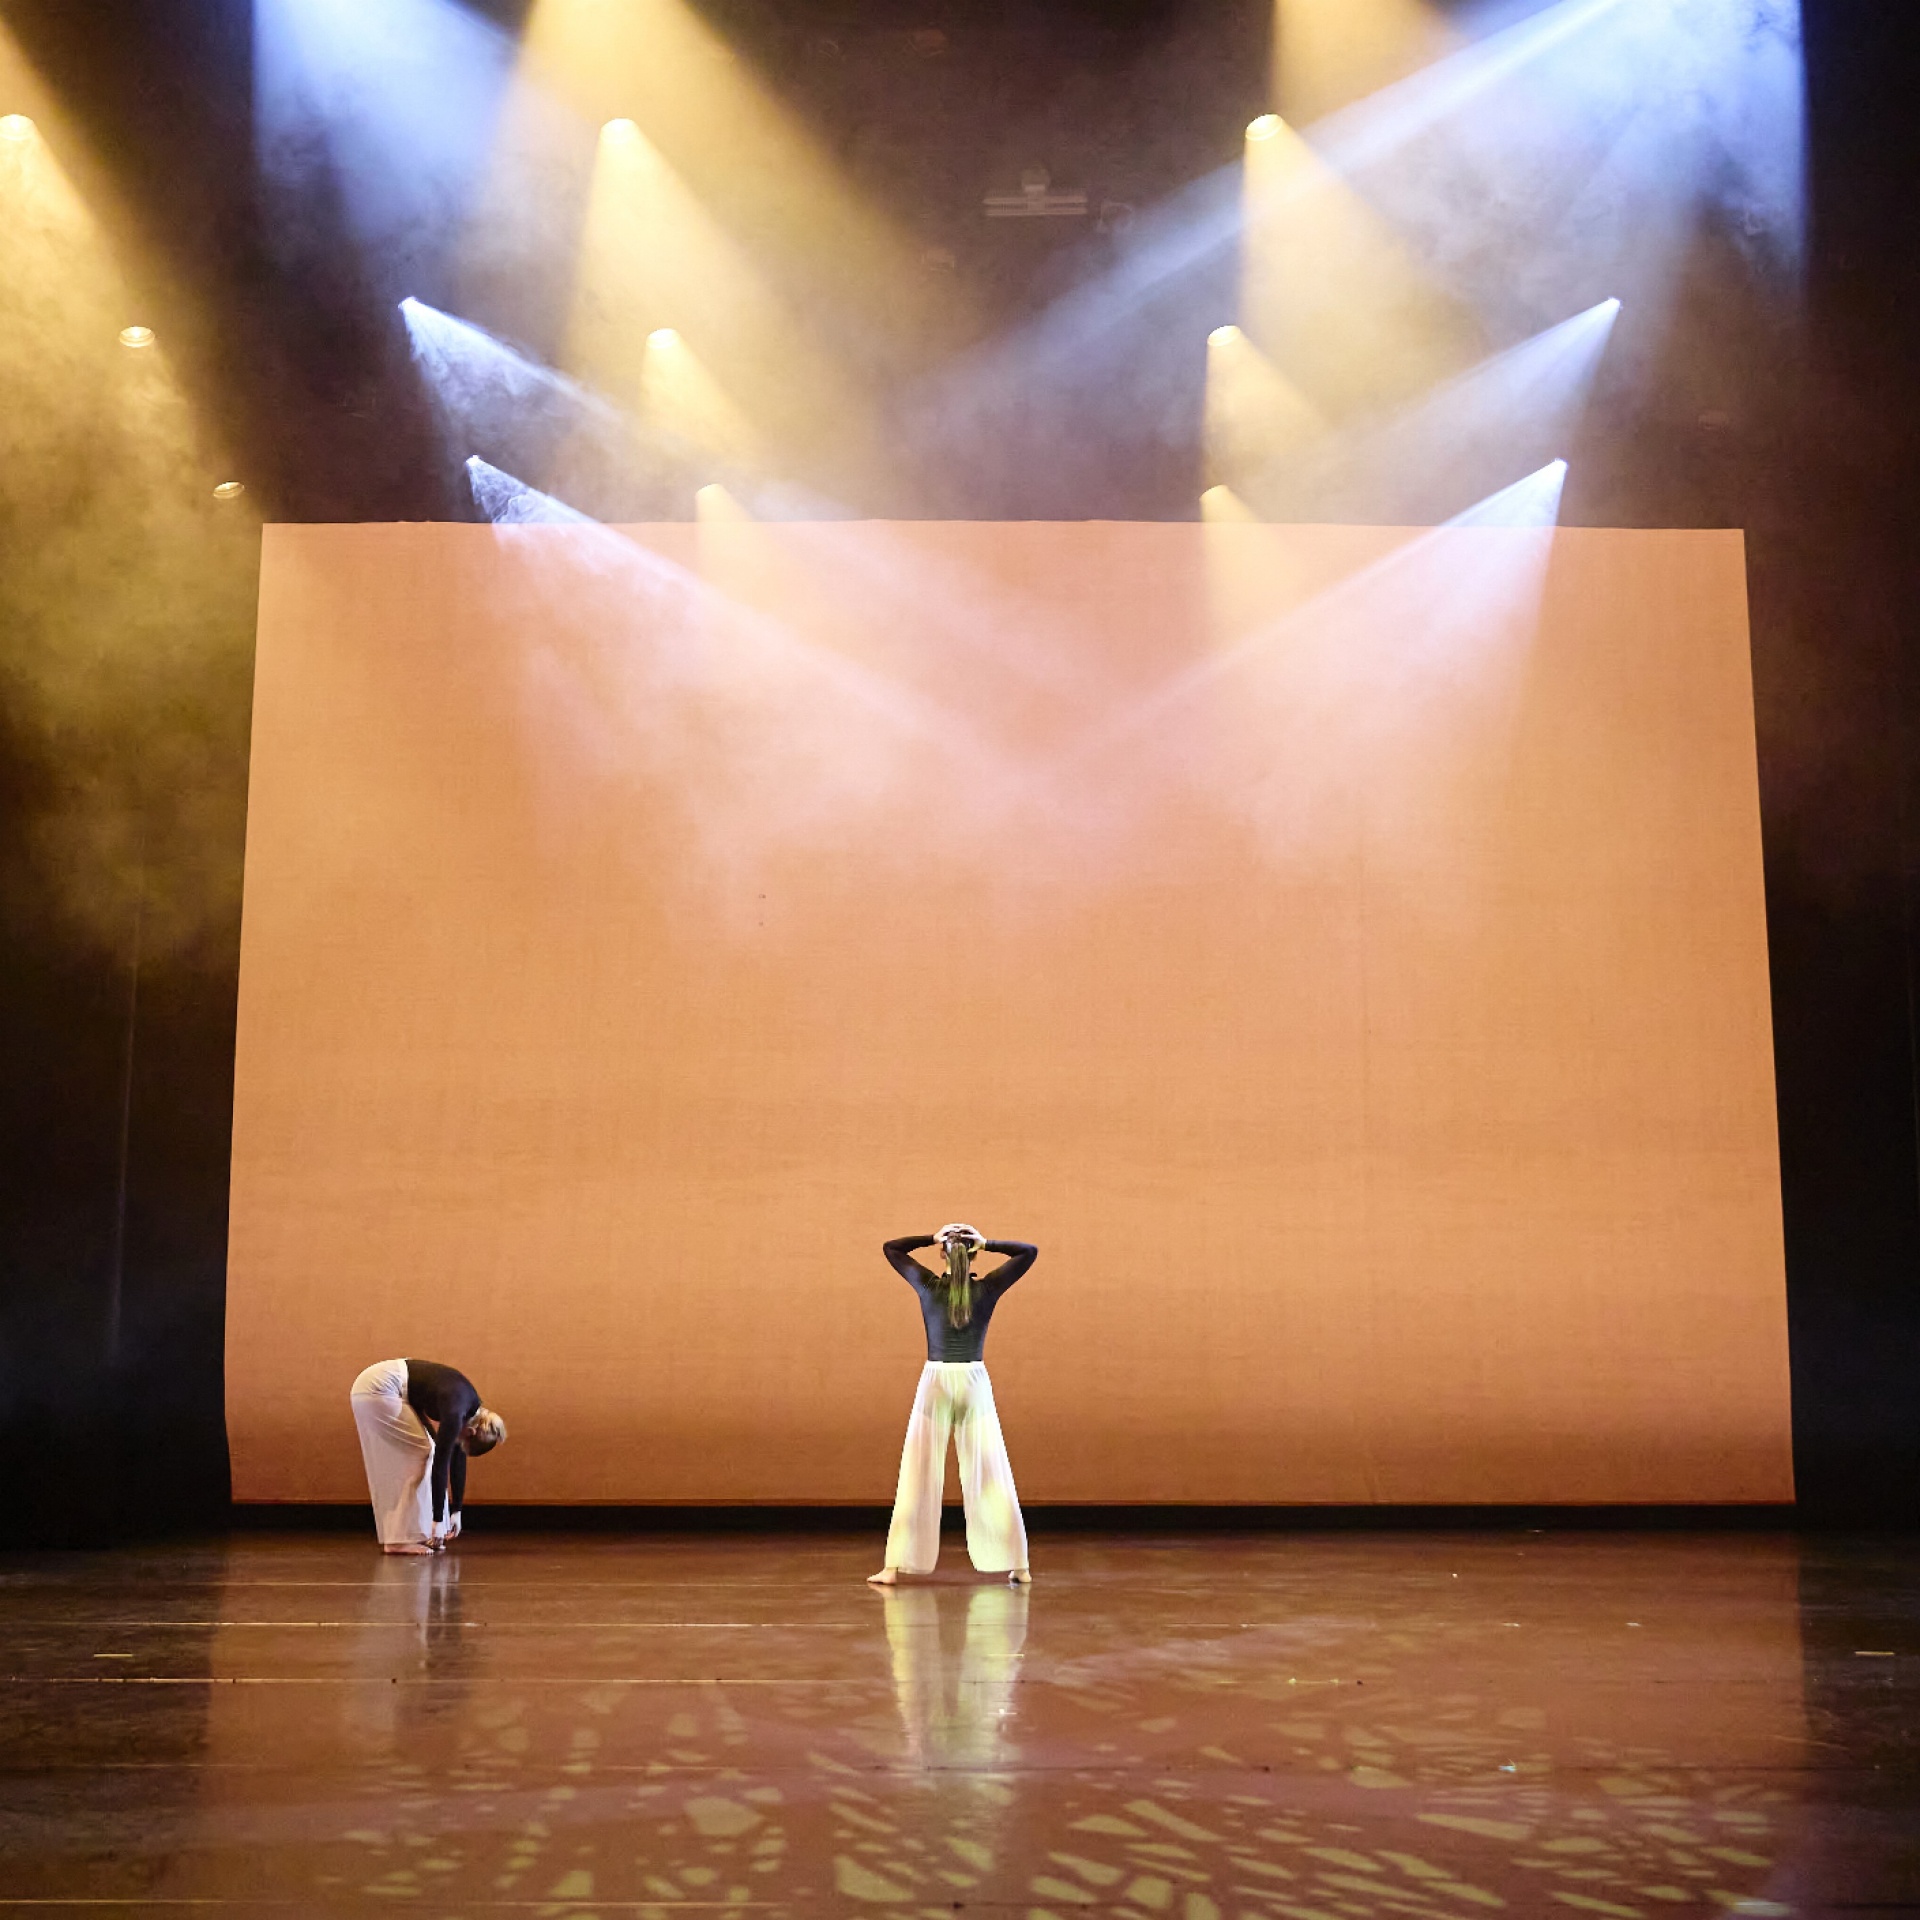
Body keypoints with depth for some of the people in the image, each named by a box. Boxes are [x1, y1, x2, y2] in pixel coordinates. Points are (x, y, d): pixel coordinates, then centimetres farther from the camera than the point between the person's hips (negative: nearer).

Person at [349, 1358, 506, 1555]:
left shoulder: (467, 1405, 6)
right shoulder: (456, 1411, -20)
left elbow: (458, 1459, 14)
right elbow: (441, 1465, -19)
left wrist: (456, 1511, 16)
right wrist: (438, 1522, -14)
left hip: (378, 1387, 9)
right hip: (378, 1388, -9)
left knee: (420, 1452, 9)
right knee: (421, 1453, -6)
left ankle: (407, 1535, 13)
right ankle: (401, 1539, -5)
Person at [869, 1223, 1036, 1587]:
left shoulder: (928, 1285, -3)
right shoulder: (988, 1288, -3)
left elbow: (891, 1248, 10)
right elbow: (1029, 1252, 5)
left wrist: (932, 1239, 3)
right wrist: (988, 1243, -1)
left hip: (936, 1383, 0)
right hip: (975, 1384, 1)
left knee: (918, 1479, 1)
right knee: (989, 1478, 5)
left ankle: (894, 1567, -2)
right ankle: (1018, 1567, 7)